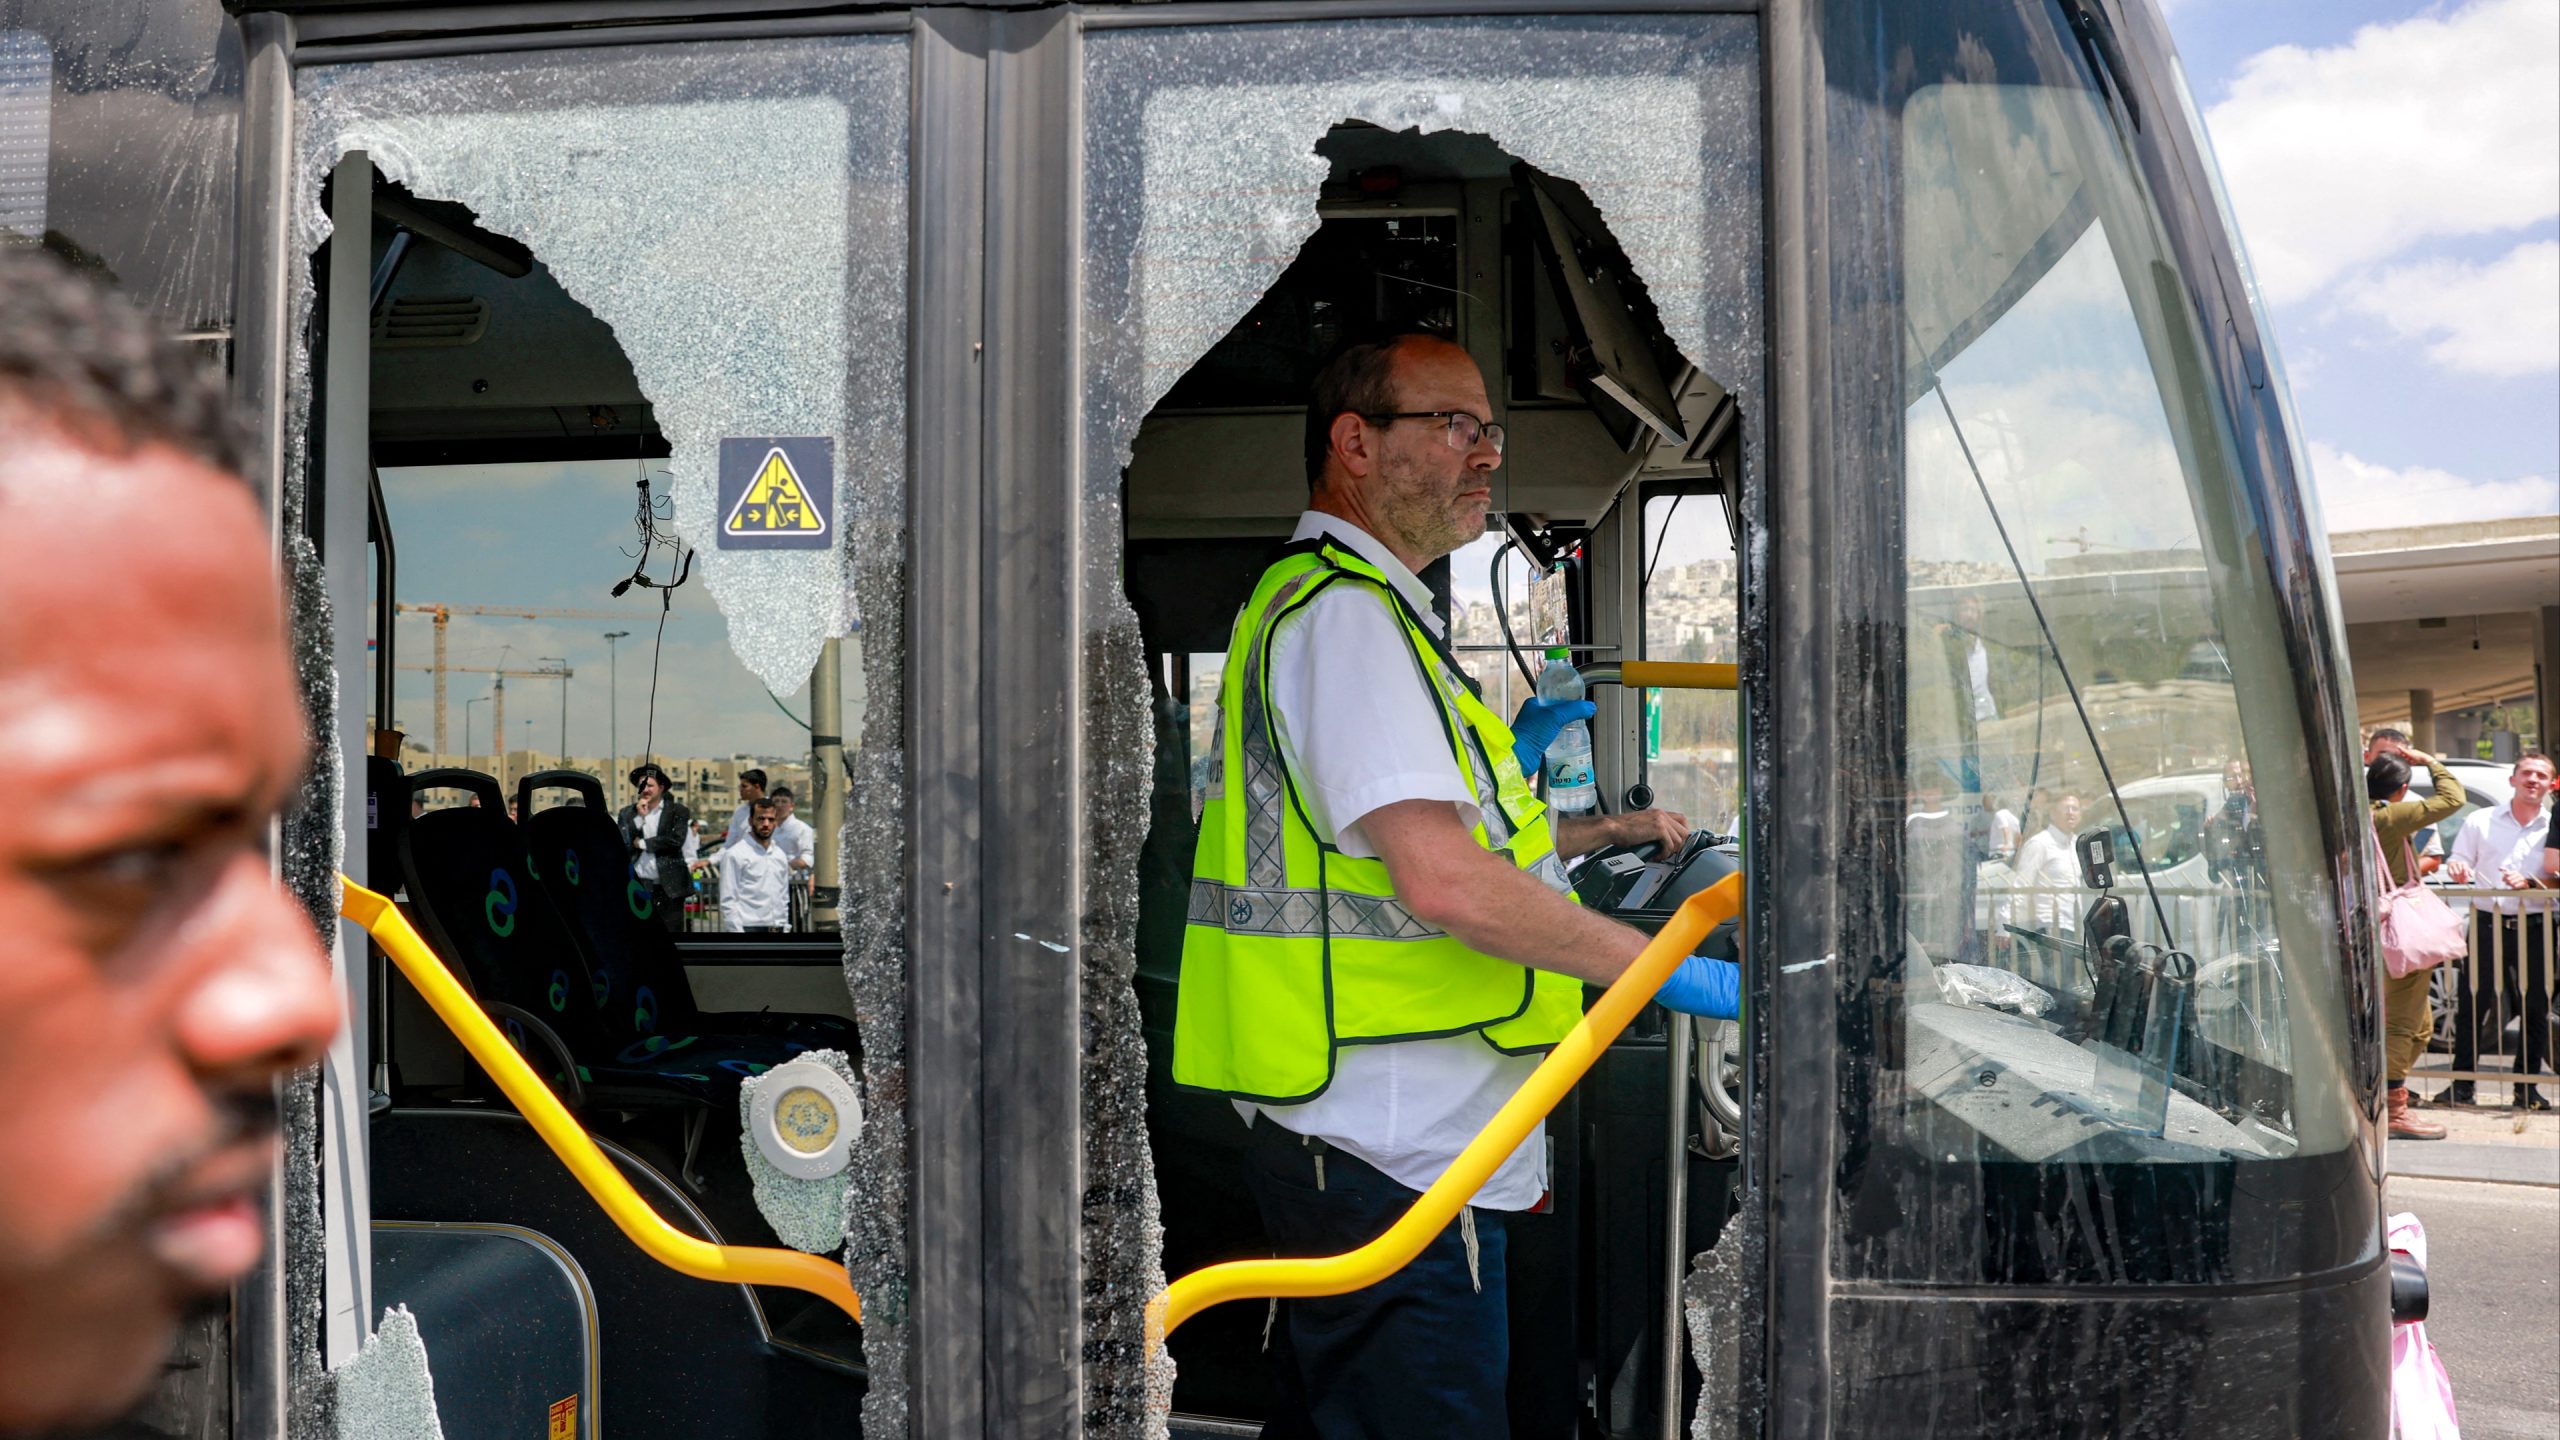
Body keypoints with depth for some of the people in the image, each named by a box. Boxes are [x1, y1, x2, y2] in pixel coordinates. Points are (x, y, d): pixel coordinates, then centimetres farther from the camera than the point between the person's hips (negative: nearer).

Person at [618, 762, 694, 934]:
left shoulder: (677, 811, 4)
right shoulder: (627, 813, 11)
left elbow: (676, 840, -10)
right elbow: (621, 844, -1)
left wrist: (642, 843, -4)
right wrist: (639, 817, -7)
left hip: (668, 888, -2)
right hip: (638, 887, 2)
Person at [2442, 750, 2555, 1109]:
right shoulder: (2480, 821, 9)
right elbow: (2459, 864, 10)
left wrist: (2529, 884, -16)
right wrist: (2457, 870, -13)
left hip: (2534, 927, 0)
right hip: (2486, 924, 0)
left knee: (2536, 1008, 3)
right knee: (2470, 1003, -1)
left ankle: (2527, 1086, 14)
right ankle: (2462, 1084, 7)